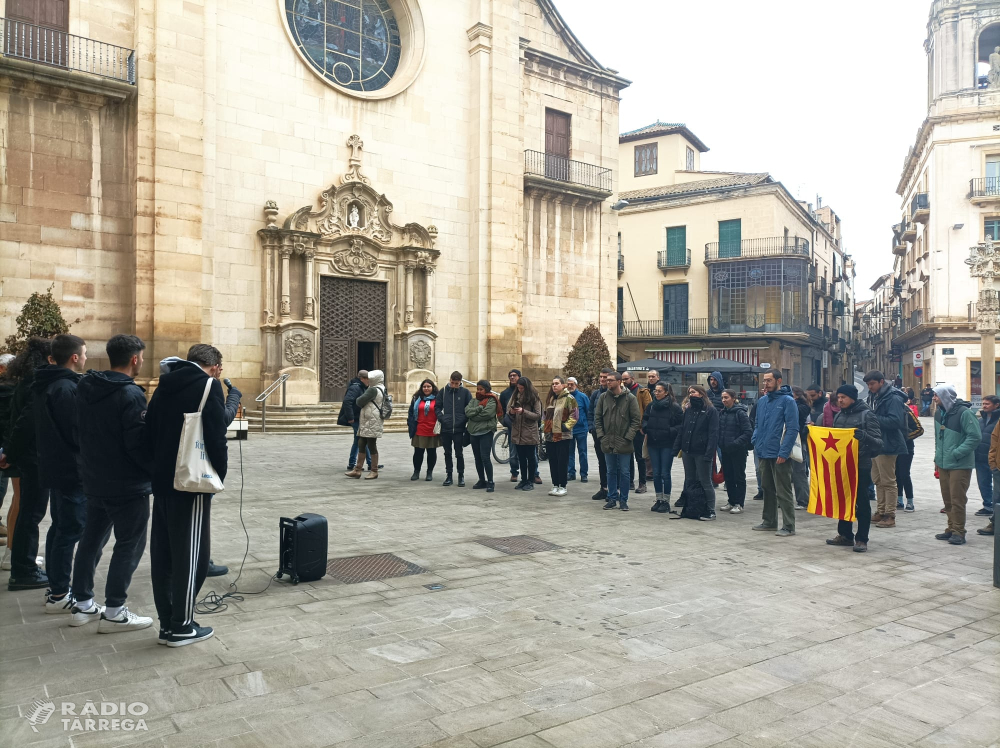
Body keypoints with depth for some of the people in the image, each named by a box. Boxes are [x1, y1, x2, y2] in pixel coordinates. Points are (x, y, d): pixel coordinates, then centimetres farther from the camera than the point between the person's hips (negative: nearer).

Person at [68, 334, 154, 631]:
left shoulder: (85, 388, 5)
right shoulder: (131, 395, -21)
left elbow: (80, 431, 13)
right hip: (128, 485, -8)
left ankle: (82, 604, 27)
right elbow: (138, 443, -22)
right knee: (130, 545, 2)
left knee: (91, 540, 17)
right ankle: (114, 612, 6)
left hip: (94, 481, 8)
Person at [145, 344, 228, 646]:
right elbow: (216, 437, -15)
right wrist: (220, 474, -2)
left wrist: (159, 467, 15)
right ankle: (181, 626, 8)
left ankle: (166, 622, 20)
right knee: (191, 553, 1)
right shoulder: (209, 385, -9)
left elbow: (149, 431, 13)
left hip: (162, 480, 8)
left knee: (162, 553, 12)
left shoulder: (165, 384, 13)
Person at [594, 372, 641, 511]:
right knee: (611, 472, 12)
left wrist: (628, 437, -12)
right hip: (608, 442, 3)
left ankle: (623, 500, 15)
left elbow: (636, 419, -6)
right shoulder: (603, 397, 4)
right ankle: (612, 498, 21)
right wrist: (601, 435, -1)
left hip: (624, 444, -3)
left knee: (624, 472, 4)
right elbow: (597, 417, 9)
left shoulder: (630, 398, -6)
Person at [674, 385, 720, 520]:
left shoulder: (711, 411, -7)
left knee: (705, 482, 0)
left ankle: (710, 511, 7)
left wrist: (709, 453, -20)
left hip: (702, 453, -7)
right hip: (687, 451, 7)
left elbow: (713, 433, -13)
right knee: (689, 481, 13)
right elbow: (681, 430, 15)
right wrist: (677, 447, 6)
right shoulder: (688, 411, 15)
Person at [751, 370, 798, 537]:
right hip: (764, 454, 7)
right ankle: (769, 521, 28)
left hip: (779, 455, -7)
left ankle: (788, 526, 7)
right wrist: (756, 443, 5)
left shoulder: (787, 401, -10)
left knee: (783, 492, -1)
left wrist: (784, 452, -20)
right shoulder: (761, 401, 11)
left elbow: (792, 429, -15)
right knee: (767, 489, 16)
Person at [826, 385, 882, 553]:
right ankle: (845, 535, 25)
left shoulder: (866, 415, -9)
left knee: (861, 502, 2)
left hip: (861, 465, -6)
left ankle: (861, 539, 11)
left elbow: (878, 443, -15)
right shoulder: (839, 415, 9)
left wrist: (864, 436, -35)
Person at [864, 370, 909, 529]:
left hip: (887, 445, -9)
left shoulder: (893, 398, -15)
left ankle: (890, 516, 4)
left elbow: (895, 421, -26)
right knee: (878, 480, 15)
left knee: (888, 481, -3)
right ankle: (880, 511, 24)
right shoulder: (873, 396, 12)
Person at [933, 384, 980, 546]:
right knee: (947, 500, 12)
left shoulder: (963, 412, -13)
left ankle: (958, 532, 5)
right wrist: (937, 458, 15)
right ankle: (951, 529, 22)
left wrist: (956, 453, -17)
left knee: (957, 500, -4)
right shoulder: (939, 414, 11)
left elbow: (975, 436, -15)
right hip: (943, 464, 7)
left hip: (960, 465, -7)